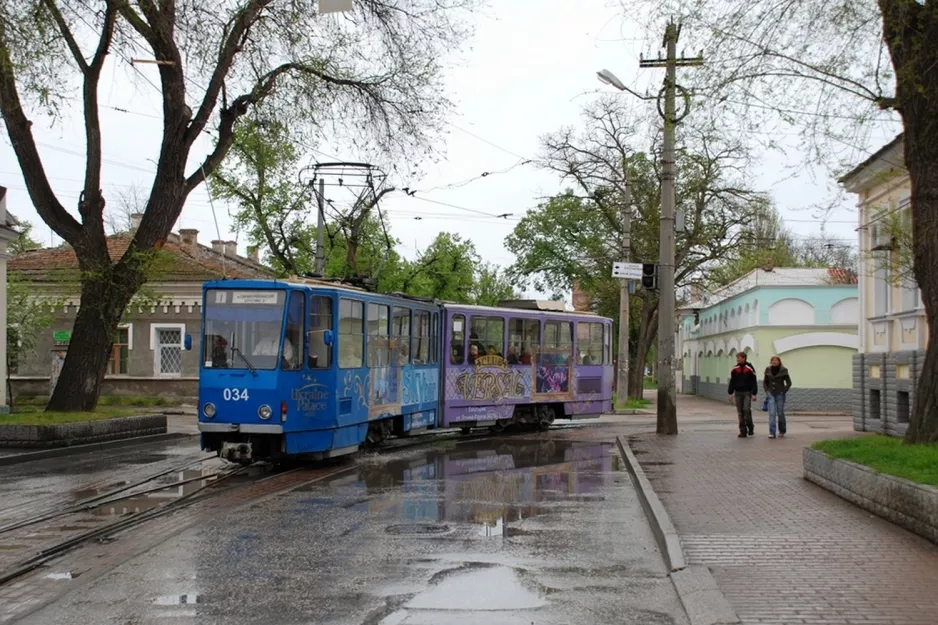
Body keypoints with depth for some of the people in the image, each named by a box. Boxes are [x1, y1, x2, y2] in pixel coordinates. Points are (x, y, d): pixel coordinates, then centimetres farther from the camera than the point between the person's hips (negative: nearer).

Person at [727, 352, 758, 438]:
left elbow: (754, 382, -4)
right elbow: (732, 382, 12)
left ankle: (750, 428, 5)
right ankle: (743, 431, 6)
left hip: (747, 393, -4)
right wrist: (730, 393, 7)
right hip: (738, 393, 4)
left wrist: (754, 394, -9)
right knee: (740, 412, 2)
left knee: (747, 409, -15)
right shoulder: (735, 369, 7)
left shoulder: (749, 368, -4)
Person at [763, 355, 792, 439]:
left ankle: (782, 431, 24)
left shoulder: (783, 371, -4)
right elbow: (765, 382, 14)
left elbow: (789, 383, 1)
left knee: (780, 413, 5)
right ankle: (772, 433, -10)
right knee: (772, 413, -8)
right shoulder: (768, 370, 4)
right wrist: (767, 391, 3)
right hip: (771, 394, 2)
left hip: (780, 394, -2)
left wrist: (783, 391, -5)